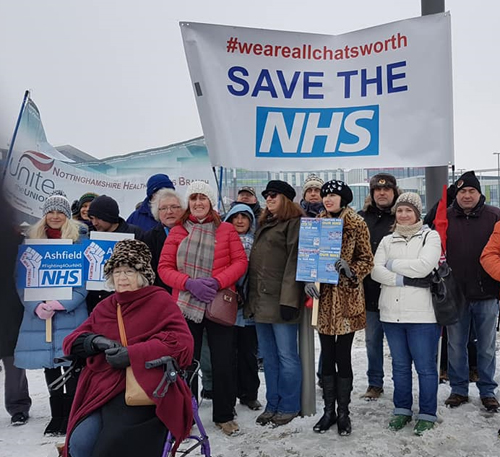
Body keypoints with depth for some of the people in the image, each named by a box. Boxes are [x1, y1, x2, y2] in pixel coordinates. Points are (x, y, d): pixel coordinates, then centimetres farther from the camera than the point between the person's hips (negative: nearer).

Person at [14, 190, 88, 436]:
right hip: (39, 315, 3)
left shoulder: (80, 238, 0)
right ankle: (57, 415, 24)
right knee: (49, 365, 10)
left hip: (71, 315, -3)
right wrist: (37, 306, -10)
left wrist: (60, 303, -16)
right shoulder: (32, 239, 10)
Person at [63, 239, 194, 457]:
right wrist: (97, 341, -6)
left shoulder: (160, 300, 4)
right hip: (102, 388, 5)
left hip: (143, 388, -4)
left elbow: (182, 343, -7)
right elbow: (71, 341, 18)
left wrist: (132, 354, -15)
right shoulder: (104, 307, 19)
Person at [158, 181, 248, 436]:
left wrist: (216, 282, -17)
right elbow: (164, 267, 1)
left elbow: (240, 262, -2)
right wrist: (190, 283, -16)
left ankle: (224, 416, 23)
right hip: (185, 305, 1)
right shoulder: (177, 231, 7)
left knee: (223, 362, 5)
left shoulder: (226, 230, 5)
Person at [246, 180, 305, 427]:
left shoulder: (294, 223, -5)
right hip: (260, 300, 8)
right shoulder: (264, 224, 21)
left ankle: (289, 407, 16)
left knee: (286, 356, 2)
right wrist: (250, 297, 16)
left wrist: (289, 300, -21)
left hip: (280, 301, -8)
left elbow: (294, 262, -14)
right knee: (269, 357, 14)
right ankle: (272, 405, 25)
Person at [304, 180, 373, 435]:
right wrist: (309, 280, -7)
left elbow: (367, 260, -1)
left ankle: (343, 412, 20)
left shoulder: (357, 224, -2)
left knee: (343, 357, 4)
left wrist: (350, 269, -20)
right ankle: (329, 410, 24)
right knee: (327, 356, 10)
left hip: (347, 298, -3)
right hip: (323, 298, 3)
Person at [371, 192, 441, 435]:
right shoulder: (387, 240, 12)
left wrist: (393, 264, -6)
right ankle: (402, 410, 29)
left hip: (422, 313, -4)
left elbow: (424, 266, -15)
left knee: (425, 366, 4)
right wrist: (404, 280, -15)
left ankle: (427, 414, 20)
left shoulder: (430, 236, 1)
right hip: (391, 313, 4)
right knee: (400, 365, 15)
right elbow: (375, 270, -2)